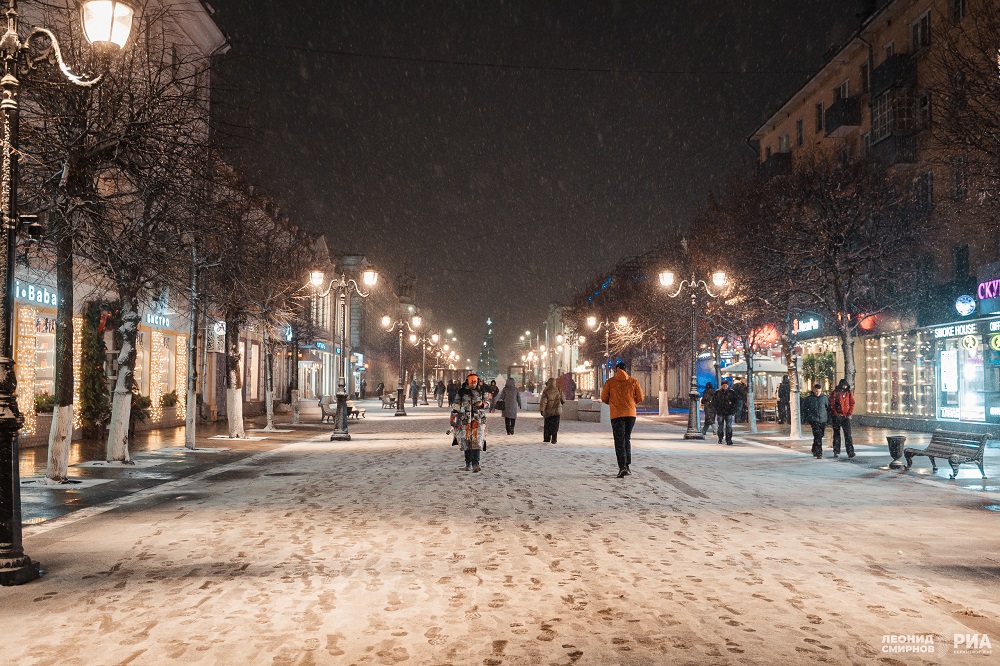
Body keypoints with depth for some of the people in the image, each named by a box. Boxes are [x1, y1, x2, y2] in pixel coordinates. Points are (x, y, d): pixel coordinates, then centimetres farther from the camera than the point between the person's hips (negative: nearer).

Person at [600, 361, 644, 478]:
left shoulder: (610, 382, 0)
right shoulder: (633, 381, 4)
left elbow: (604, 398, 1)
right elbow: (640, 398, 4)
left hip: (616, 415, -2)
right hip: (631, 413, 2)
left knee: (619, 441, -2)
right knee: (627, 439, 18)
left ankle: (622, 467, -15)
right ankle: (627, 465, 16)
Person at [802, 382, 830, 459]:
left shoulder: (825, 397, 3)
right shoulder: (809, 398, -1)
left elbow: (829, 408, 10)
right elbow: (804, 408, 11)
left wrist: (828, 419, 5)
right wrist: (807, 418, 6)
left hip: (823, 420, 3)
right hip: (814, 420, -3)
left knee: (820, 436, 14)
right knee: (818, 436, -14)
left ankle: (814, 451, 34)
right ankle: (818, 453, -15)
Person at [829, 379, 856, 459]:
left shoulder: (849, 393, 5)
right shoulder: (835, 393, -2)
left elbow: (852, 404, 5)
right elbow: (832, 405, -3)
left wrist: (849, 414, -5)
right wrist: (836, 414, -9)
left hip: (846, 416, 1)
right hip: (837, 416, -1)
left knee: (848, 434, -8)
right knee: (836, 434, 8)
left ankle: (850, 452, -13)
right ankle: (836, 451, 17)